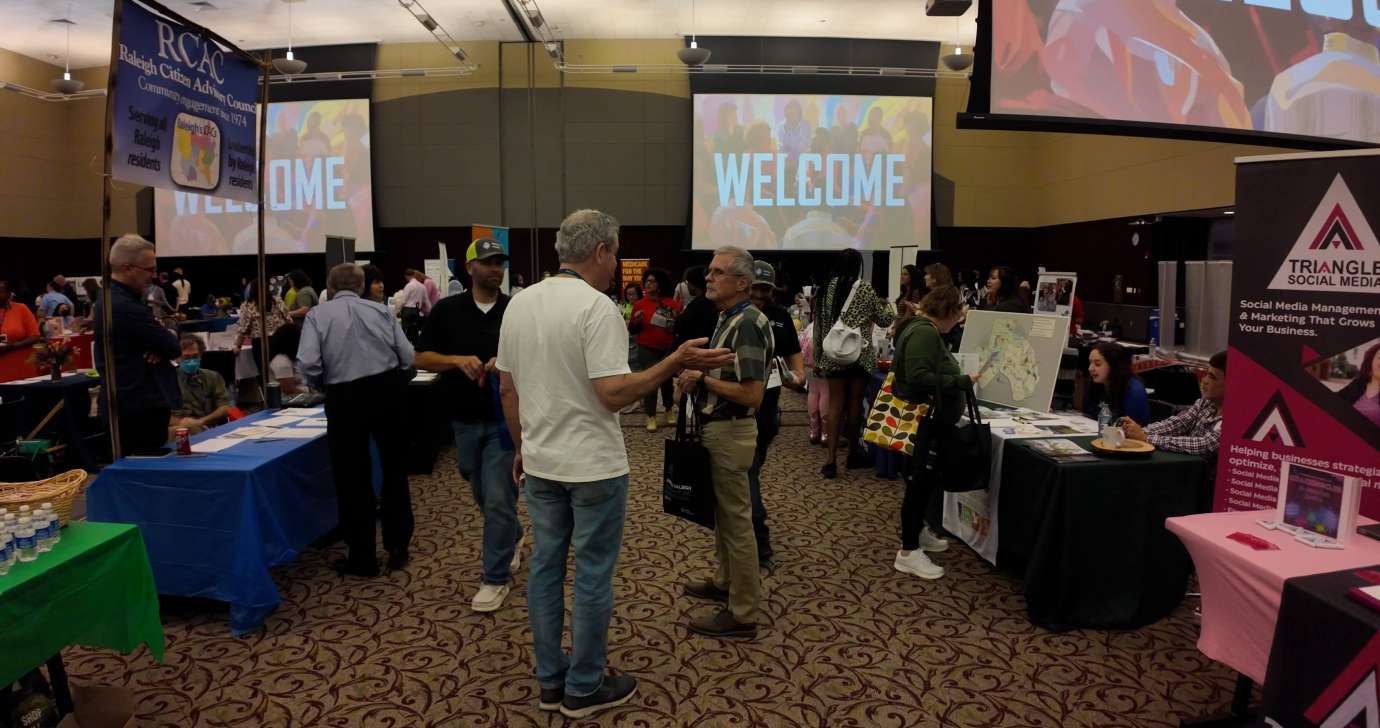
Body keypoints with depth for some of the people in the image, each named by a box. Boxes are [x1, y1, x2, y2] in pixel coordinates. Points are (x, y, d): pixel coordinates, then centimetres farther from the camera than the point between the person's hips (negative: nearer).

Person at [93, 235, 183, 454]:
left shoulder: (110, 299, 14)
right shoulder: (126, 306, -19)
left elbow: (150, 337, 16)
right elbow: (174, 348, -17)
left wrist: (159, 347, -7)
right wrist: (169, 336, 5)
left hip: (125, 405, 11)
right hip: (141, 409, -11)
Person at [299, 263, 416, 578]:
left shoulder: (317, 315, 0)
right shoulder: (381, 310, 6)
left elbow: (308, 364, -13)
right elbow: (407, 357, 0)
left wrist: (323, 387, 6)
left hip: (346, 396, -2)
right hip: (389, 389, 3)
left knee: (353, 478, 10)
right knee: (394, 469, 19)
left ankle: (363, 558, 19)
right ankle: (397, 547, 27)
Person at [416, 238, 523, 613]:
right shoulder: (447, 309, 0)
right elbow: (421, 358, 1)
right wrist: (458, 360, -17)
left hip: (504, 418, -2)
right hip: (465, 420, 3)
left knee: (499, 500, -4)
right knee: (484, 496, 19)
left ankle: (496, 578, 9)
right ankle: (513, 539, 44)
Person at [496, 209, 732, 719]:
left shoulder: (519, 304, 5)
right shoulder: (597, 307, -17)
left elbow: (507, 387, 10)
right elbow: (613, 393, -23)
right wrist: (675, 364, -20)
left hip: (541, 463, 7)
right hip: (593, 465, -7)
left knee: (545, 566, 14)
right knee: (592, 577, 5)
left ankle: (550, 680, 26)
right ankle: (583, 689, 18)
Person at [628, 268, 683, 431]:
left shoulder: (672, 304, -2)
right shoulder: (639, 305, 1)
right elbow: (632, 330, 5)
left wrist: (677, 319, -17)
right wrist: (636, 321, -15)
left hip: (668, 350, 0)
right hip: (647, 351, 0)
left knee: (667, 380, 9)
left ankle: (668, 409, 34)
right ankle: (651, 417, 5)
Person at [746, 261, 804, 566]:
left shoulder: (781, 317, 8)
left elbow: (794, 352, 14)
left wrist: (798, 375, -5)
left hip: (767, 405, 6)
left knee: (752, 466, 20)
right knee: (747, 470, -9)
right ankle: (759, 540, -6)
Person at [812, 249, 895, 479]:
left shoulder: (827, 289, 3)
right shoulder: (865, 289, -5)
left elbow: (819, 325, 6)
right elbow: (884, 320, 5)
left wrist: (817, 358, 12)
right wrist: (888, 307, 27)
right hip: (858, 355, -2)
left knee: (835, 404, 3)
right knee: (854, 403, 9)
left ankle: (831, 460, -4)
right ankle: (853, 453, 24)